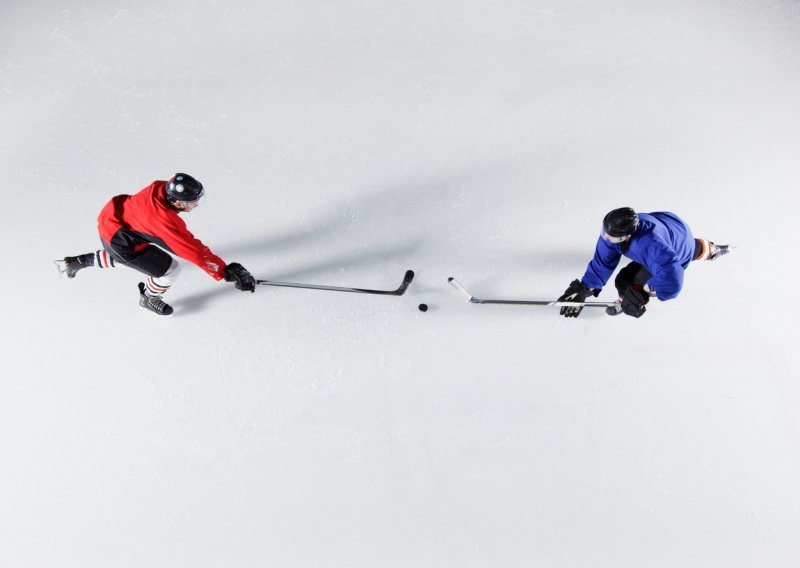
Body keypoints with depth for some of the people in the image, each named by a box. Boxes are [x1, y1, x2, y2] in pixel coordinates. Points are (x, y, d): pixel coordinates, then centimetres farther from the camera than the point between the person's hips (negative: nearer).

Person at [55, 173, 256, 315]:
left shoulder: (161, 188, -16)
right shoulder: (166, 221, -36)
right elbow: (195, 252, -34)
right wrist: (225, 272, -31)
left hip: (113, 216, 9)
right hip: (117, 238, -9)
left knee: (122, 255, 40)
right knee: (170, 270, -10)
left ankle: (76, 262, 52)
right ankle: (149, 298, 20)